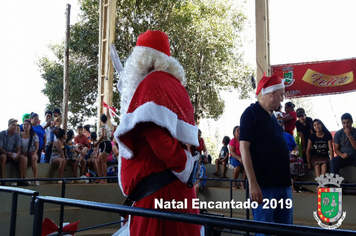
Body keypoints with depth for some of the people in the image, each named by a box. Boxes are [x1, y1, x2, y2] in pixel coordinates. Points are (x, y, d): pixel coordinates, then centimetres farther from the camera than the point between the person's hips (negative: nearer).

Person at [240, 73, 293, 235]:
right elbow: (244, 148, -15)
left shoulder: (273, 116, 16)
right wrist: (252, 183, -22)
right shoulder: (251, 113, -8)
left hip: (283, 184, 8)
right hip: (263, 185, -8)